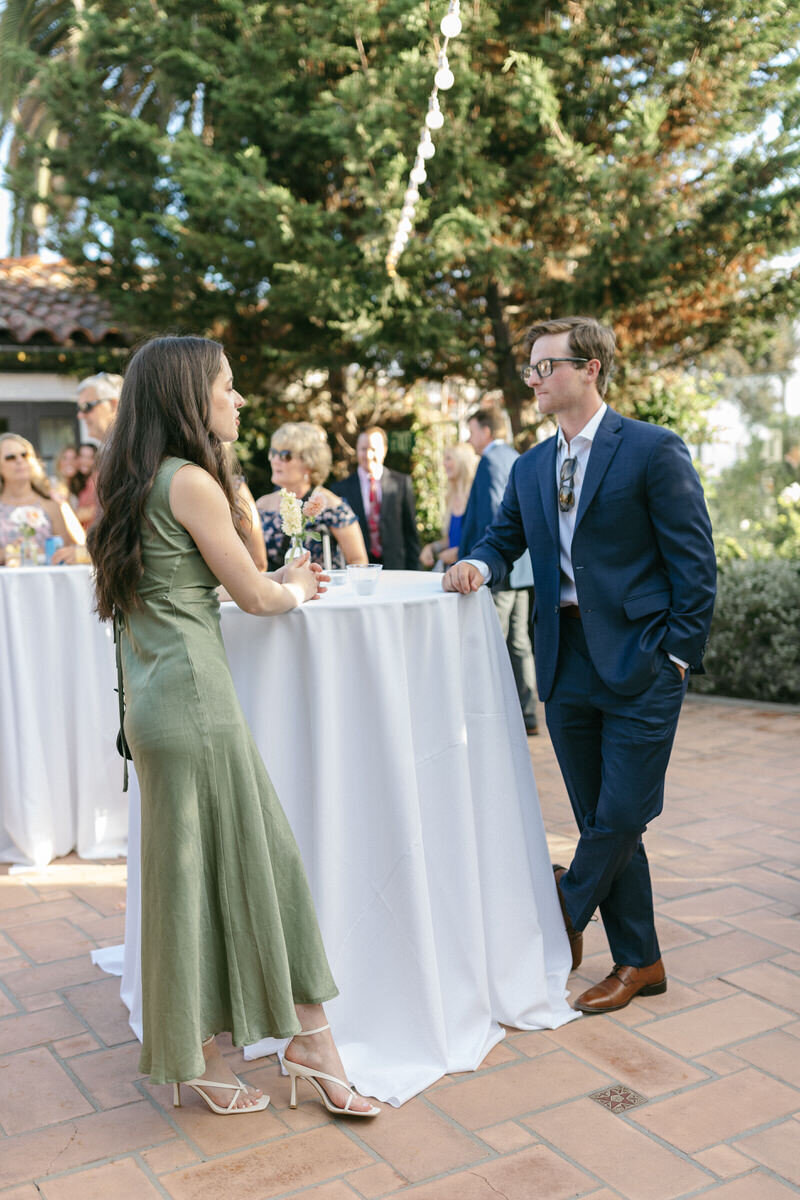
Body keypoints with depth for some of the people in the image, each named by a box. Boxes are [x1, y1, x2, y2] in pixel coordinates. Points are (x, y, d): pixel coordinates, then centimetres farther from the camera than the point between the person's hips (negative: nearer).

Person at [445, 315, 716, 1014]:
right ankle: (639, 962, 26)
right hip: (567, 667, 6)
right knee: (601, 820, 12)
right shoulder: (530, 467, 11)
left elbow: (695, 560, -8)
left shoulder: (654, 450, -6)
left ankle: (561, 920, 21)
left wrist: (677, 653, -11)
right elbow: (505, 536, 21)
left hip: (640, 666, -6)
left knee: (621, 817, -2)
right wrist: (479, 564, -3)